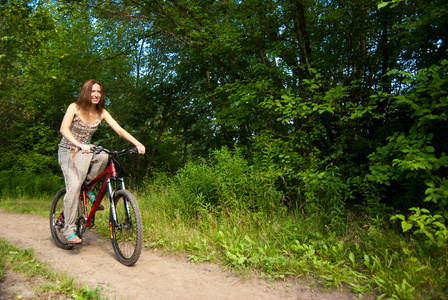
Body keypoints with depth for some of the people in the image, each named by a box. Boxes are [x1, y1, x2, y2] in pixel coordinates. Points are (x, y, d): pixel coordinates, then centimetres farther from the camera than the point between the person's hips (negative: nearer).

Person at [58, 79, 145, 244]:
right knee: (74, 185, -23)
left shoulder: (101, 112, -4)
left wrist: (138, 144, -26)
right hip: (67, 151, -3)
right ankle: (69, 229, -12)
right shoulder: (74, 107, -14)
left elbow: (118, 129, -12)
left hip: (84, 152, 4)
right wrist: (79, 145, -47)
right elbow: (64, 129, -29)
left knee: (103, 156, -31)